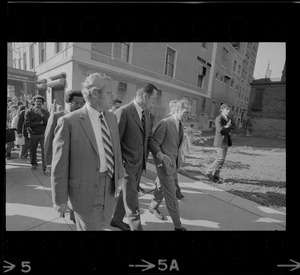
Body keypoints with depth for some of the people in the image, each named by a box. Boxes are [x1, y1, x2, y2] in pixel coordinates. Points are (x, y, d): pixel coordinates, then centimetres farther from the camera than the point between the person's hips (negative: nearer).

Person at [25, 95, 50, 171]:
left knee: (45, 150, -8)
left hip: (43, 134, -1)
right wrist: (39, 123, -11)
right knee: (32, 150, 11)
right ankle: (33, 164, 30)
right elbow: (27, 123, -9)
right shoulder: (29, 111, 2)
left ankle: (45, 166, 0)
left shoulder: (46, 112, 5)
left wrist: (41, 114, -16)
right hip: (33, 135, 1)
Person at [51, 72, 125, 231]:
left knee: (101, 224, 24)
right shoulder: (68, 122, -16)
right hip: (85, 189, -5)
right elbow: (59, 165, -12)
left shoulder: (112, 118, 2)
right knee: (89, 227, 13)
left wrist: (119, 175, 10)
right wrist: (60, 200, -7)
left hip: (110, 186, 6)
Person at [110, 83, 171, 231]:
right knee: (131, 199, 6)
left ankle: (116, 219, 45)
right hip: (127, 164, -8)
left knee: (127, 193, 22)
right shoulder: (123, 112, -20)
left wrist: (159, 153, -3)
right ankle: (136, 227, 26)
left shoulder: (146, 112, 6)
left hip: (139, 162, 8)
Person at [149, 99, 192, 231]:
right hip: (164, 164, -8)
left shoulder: (180, 124, 7)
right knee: (171, 195, 3)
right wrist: (159, 161, -14)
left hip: (175, 164, 8)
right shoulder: (164, 123, -19)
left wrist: (179, 157, 10)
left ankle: (153, 207, 48)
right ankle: (178, 225, 17)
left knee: (162, 188, 24)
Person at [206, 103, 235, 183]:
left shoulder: (229, 118, 13)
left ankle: (216, 175, 16)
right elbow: (220, 130, -25)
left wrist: (226, 127, -18)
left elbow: (234, 126, 0)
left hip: (226, 141, 8)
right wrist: (229, 128, -9)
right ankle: (209, 172, 2)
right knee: (220, 159, -11)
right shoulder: (219, 118, -13)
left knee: (222, 159, 8)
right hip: (220, 141, -8)